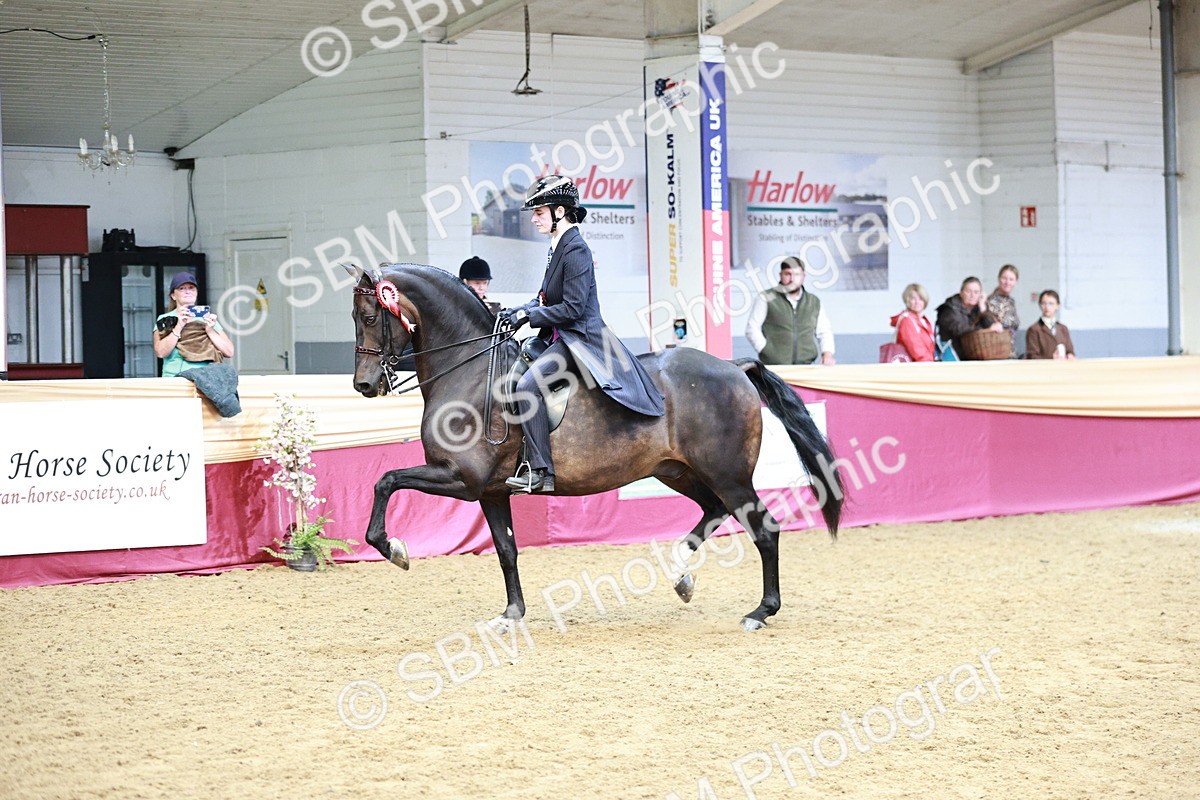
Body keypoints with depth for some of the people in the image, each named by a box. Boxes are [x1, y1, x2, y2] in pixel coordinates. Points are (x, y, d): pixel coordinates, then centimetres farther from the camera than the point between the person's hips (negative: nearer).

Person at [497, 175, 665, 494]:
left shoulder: (576, 250, -17)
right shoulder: (558, 247, 12)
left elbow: (572, 308, -21)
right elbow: (546, 298, 20)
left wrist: (528, 316, -16)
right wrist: (521, 310, 3)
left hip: (579, 337, -11)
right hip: (560, 336, 11)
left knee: (528, 385, -26)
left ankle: (541, 471, -24)